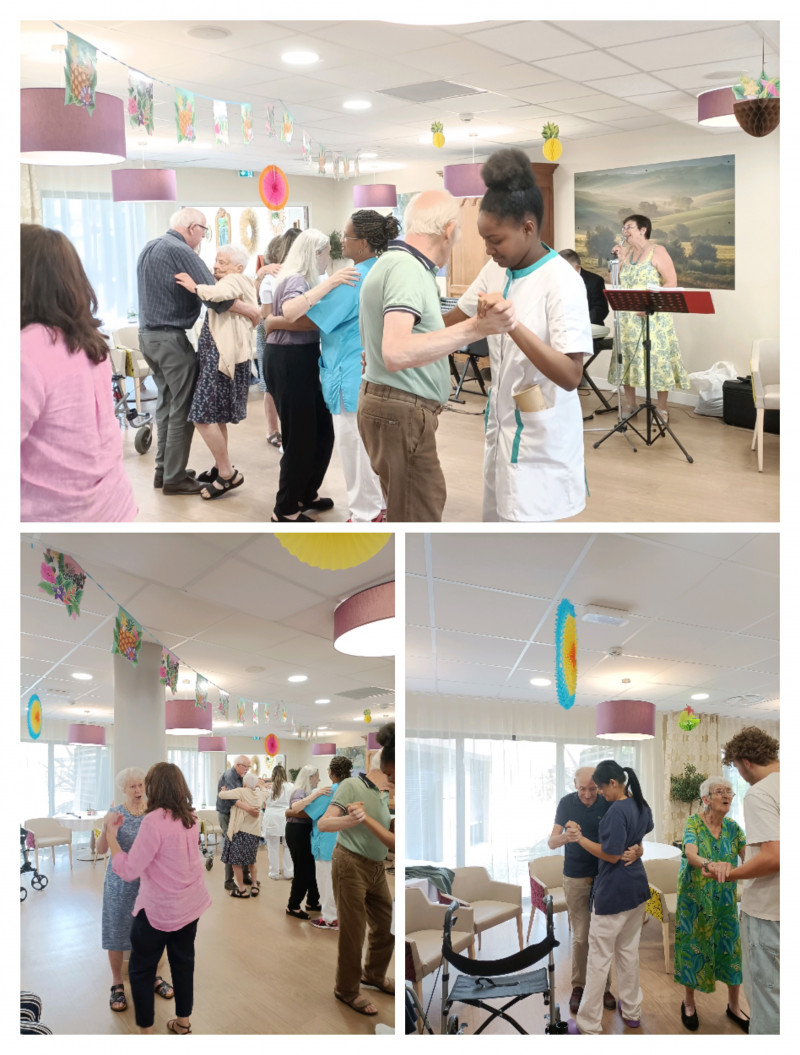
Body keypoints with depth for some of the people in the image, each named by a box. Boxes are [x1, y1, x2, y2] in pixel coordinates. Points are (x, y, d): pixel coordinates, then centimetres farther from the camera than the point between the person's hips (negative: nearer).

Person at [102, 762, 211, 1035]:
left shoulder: (154, 821, -23)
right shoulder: (189, 818, 0)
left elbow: (128, 870, -23)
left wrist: (111, 831, -17)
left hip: (160, 909, -7)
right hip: (191, 904, 7)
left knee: (142, 970, 8)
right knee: (183, 962, 19)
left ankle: (146, 1029, 13)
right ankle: (183, 1022, 30)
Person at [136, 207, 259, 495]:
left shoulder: (149, 249, 13)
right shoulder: (181, 252, -15)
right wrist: (249, 310, -10)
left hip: (147, 334, 9)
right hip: (171, 339, -9)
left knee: (166, 402, 17)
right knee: (182, 409, -3)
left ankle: (163, 469, 21)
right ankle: (175, 478, 1)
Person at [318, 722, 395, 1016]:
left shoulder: (388, 792, 4)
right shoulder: (353, 785, -17)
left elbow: (390, 840, 4)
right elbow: (323, 823, -25)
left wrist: (367, 818, -13)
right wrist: (351, 820, -41)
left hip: (377, 868, 7)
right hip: (351, 865, -7)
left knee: (386, 925, 16)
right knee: (353, 932, 2)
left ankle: (374, 975, 40)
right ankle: (347, 990, 21)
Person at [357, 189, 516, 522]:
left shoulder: (393, 261, 13)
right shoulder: (407, 268, -19)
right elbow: (396, 353, -35)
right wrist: (474, 329, -41)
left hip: (398, 408, 11)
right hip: (401, 412, -11)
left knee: (429, 498, 22)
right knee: (416, 517, -4)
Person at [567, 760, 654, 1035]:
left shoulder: (617, 811, -23)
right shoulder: (641, 805, 5)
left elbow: (611, 855, -22)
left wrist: (579, 837, -16)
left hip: (613, 893, -9)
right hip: (637, 889, 9)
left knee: (599, 958, -2)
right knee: (628, 950, 20)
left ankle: (588, 1024, 3)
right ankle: (632, 1011, 29)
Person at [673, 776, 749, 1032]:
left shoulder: (732, 827, 1)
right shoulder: (693, 823, -12)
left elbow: (748, 856, -11)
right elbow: (690, 853, -30)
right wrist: (708, 864, -51)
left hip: (725, 900, 4)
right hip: (694, 899, -3)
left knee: (730, 946, 6)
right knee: (693, 946, 4)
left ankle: (734, 1005, 22)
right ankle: (688, 1003, 22)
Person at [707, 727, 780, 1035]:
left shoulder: (759, 794, -18)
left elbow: (774, 857, -27)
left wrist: (731, 874, -16)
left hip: (768, 912, -8)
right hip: (780, 906, 8)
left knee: (765, 991, 3)